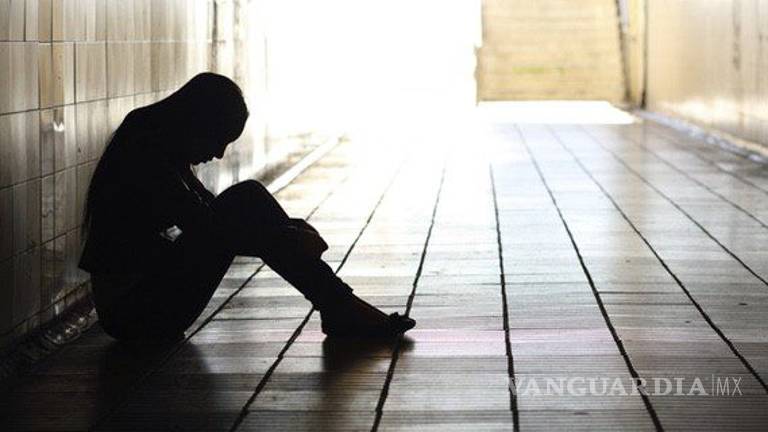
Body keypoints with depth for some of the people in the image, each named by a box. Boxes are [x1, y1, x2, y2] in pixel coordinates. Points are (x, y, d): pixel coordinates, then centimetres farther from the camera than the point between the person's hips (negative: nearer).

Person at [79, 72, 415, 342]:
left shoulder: (160, 151, 12)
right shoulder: (147, 158, -19)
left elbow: (212, 215, 19)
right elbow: (208, 229, -24)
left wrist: (289, 230, 5)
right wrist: (290, 238, -16)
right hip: (134, 313, -10)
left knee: (248, 198, 0)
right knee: (244, 200, -16)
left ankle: (340, 308, -5)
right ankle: (340, 312, -13)